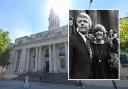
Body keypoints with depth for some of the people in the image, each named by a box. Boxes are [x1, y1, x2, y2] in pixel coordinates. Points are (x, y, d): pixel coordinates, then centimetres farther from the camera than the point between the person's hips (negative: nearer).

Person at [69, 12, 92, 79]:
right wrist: (69, 77, -19)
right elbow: (68, 64, -15)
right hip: (78, 77, -7)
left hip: (91, 77, 8)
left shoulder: (89, 41, 13)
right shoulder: (71, 39, -12)